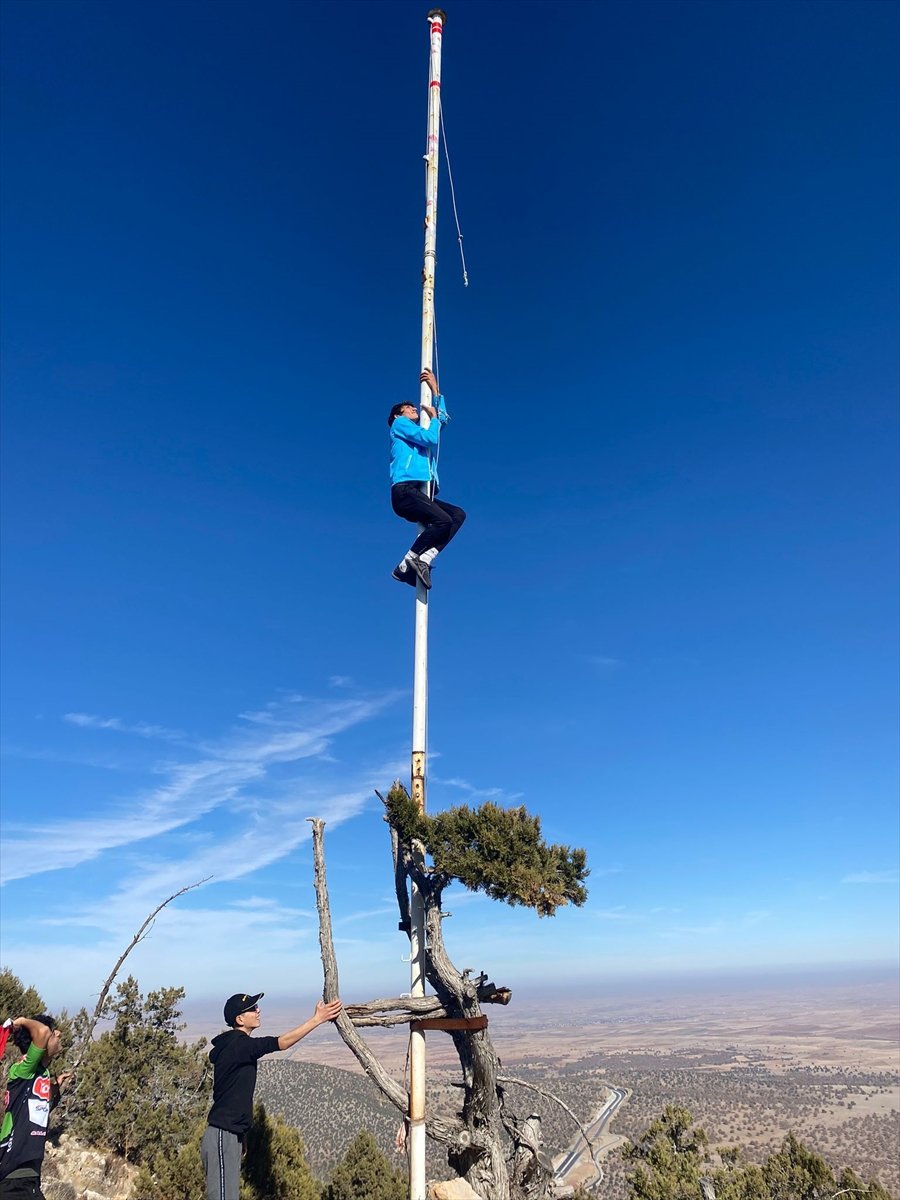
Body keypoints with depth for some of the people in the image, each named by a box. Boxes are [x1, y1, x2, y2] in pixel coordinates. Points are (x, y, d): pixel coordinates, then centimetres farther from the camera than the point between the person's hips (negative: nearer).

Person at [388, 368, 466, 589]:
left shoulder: (418, 433, 35)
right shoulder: (399, 424, 13)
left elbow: (443, 419, 41)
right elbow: (431, 438, -1)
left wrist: (435, 390, 37)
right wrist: (433, 418, 17)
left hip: (421, 494, 8)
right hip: (404, 491, -8)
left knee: (458, 514, -11)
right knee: (443, 520, -26)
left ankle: (424, 559, -22)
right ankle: (406, 565, -19)